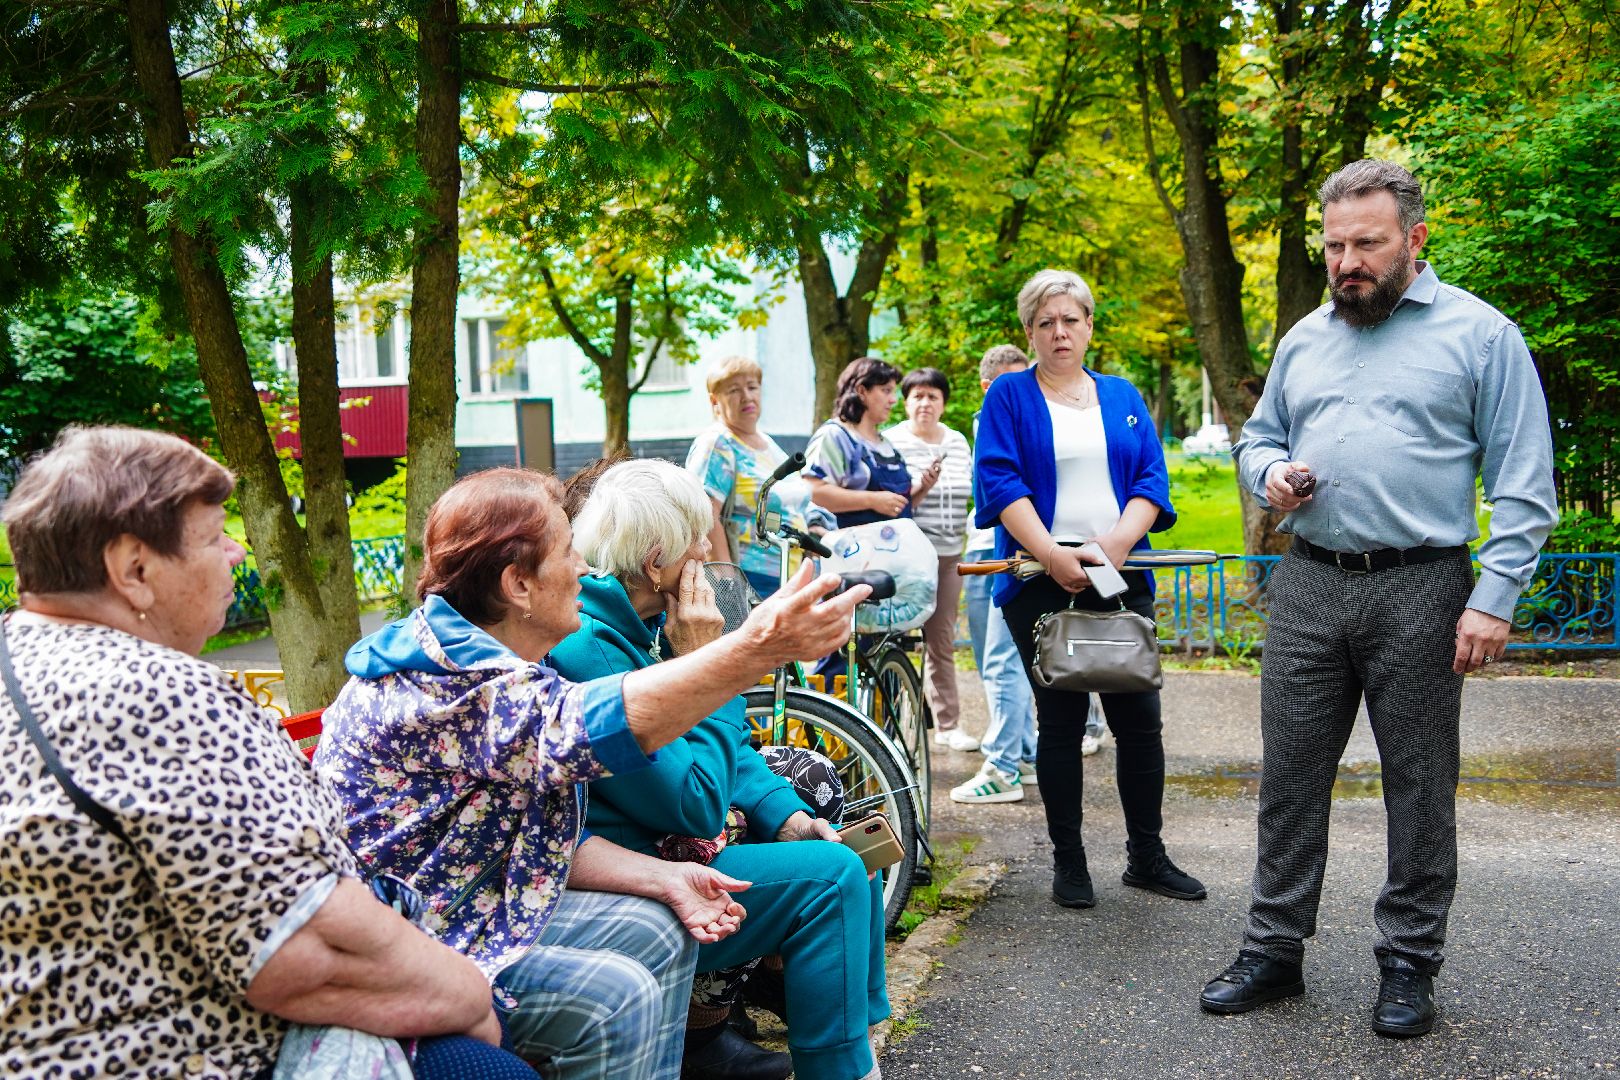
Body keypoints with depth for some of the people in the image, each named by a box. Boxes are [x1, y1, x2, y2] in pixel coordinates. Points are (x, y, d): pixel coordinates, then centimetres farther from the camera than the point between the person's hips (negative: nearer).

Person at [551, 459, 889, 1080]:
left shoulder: (644, 622, 3)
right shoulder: (587, 652, -27)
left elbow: (729, 744, 9)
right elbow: (695, 806, -26)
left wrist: (785, 814, -6)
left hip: (656, 838, 10)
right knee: (832, 876, -16)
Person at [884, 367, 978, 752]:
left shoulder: (958, 441, 12)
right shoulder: (890, 442, -5)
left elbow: (971, 490, 22)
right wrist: (919, 489, -23)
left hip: (949, 554, 5)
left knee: (941, 641, 11)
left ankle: (948, 724, 16)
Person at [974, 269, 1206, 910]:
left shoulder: (1123, 397, 16)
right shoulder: (1009, 397, 5)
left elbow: (1152, 478, 7)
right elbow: (1000, 482, -6)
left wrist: (1118, 540, -12)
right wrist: (1053, 555, -17)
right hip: (1042, 580, -3)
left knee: (1139, 718, 3)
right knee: (1061, 720, 1)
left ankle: (1146, 857, 17)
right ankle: (1069, 862, 12)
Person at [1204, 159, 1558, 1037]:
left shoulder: (1478, 333, -1)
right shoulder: (1304, 339, 14)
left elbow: (1524, 481, -4)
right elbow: (1258, 436, 24)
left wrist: (1494, 596, -13)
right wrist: (1270, 473, 0)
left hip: (1419, 592, -4)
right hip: (1307, 585, 4)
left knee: (1419, 784, 5)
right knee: (1289, 775, 7)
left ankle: (1409, 963, 20)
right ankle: (1274, 949, 19)